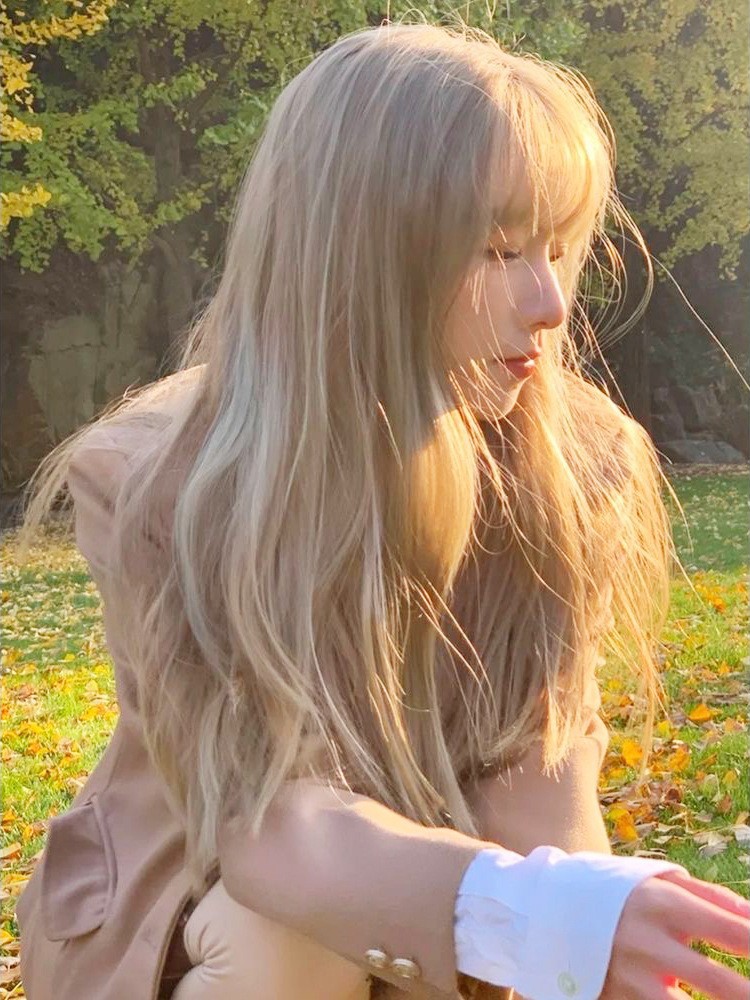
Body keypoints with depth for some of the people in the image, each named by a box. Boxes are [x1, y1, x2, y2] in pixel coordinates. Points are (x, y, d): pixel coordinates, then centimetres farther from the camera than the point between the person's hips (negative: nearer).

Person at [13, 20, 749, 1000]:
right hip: (183, 920, -3)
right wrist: (529, 909, -50)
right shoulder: (159, 489, -24)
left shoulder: (565, 465, -16)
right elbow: (262, 819, -33)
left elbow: (538, 768, -16)